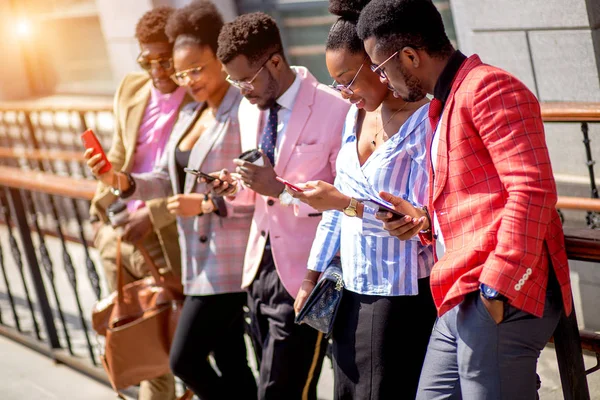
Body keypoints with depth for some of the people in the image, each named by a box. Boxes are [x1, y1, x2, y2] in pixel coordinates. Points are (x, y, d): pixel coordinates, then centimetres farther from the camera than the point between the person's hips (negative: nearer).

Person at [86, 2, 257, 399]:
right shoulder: (188, 115, 13)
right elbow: (166, 180, 14)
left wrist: (208, 204, -21)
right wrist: (122, 181, -3)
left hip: (229, 261, -8)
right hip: (201, 259, 8)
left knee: (185, 359, -5)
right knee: (230, 363, 14)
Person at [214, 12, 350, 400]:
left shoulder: (334, 110, -16)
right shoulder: (250, 109, 8)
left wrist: (280, 188, -24)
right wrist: (235, 186, -3)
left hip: (304, 273, -8)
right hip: (260, 264, 8)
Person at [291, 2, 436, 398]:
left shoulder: (423, 121, -14)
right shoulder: (356, 116, 10)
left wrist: (347, 203, -22)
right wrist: (313, 275, 15)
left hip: (403, 294, -7)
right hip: (353, 290, 7)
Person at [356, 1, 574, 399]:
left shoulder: (488, 88, -8)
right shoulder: (447, 103, 23)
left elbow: (532, 190, -18)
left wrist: (497, 287, -20)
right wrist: (427, 220, 14)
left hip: (500, 300, -10)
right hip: (460, 301, 10)